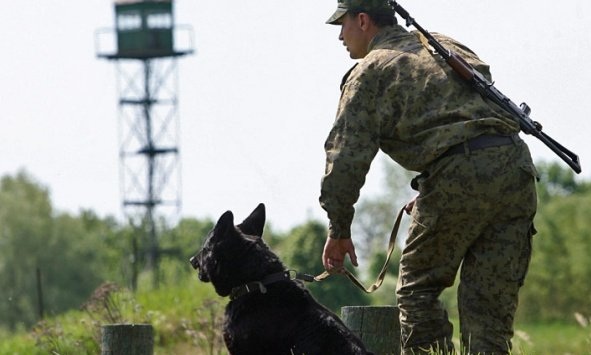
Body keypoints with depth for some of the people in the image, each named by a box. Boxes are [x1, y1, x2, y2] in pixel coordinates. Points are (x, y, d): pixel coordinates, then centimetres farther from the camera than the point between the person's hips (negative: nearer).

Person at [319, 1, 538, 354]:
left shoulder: (371, 71, 7)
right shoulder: (449, 46, 29)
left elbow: (347, 155, 0)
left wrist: (339, 230, 7)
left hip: (460, 174, -6)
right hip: (517, 164, 6)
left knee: (418, 286, 8)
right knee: (489, 299, 8)